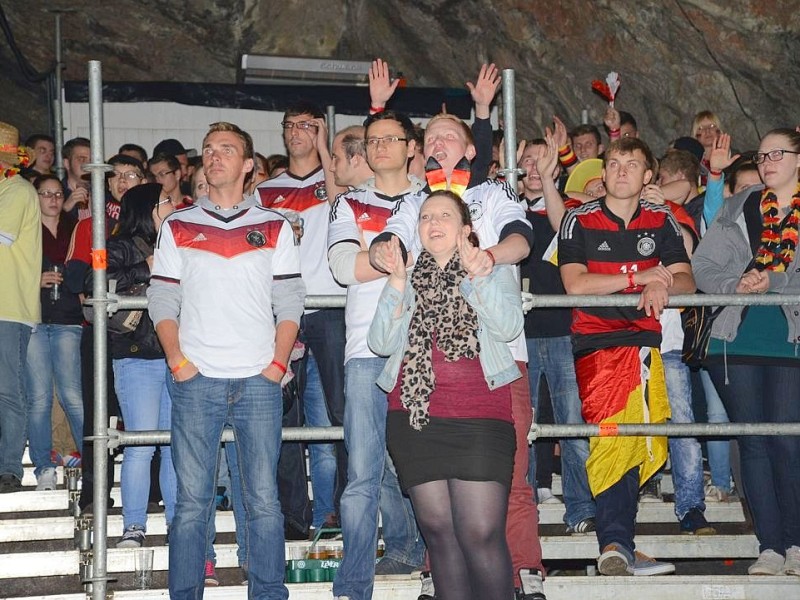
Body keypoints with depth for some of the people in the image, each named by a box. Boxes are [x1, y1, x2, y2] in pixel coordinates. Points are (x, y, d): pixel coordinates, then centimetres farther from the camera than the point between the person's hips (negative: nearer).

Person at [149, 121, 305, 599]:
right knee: (192, 501, 0)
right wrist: (178, 361, -4)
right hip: (196, 381, 0)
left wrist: (278, 363, -5)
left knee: (264, 501, 0)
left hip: (260, 381, 0)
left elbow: (289, 302, 5)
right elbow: (162, 299, 7)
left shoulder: (275, 227, 10)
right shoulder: (178, 227, 11)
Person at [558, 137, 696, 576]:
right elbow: (574, 284, -8)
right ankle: (618, 545, -21)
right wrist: (641, 277, -6)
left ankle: (616, 545, 2)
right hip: (595, 341, -3)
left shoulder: (661, 222, 15)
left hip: (644, 338, 4)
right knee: (612, 439, -15)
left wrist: (663, 286, -15)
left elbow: (685, 281, 9)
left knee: (631, 442, -3)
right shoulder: (579, 221, 4)